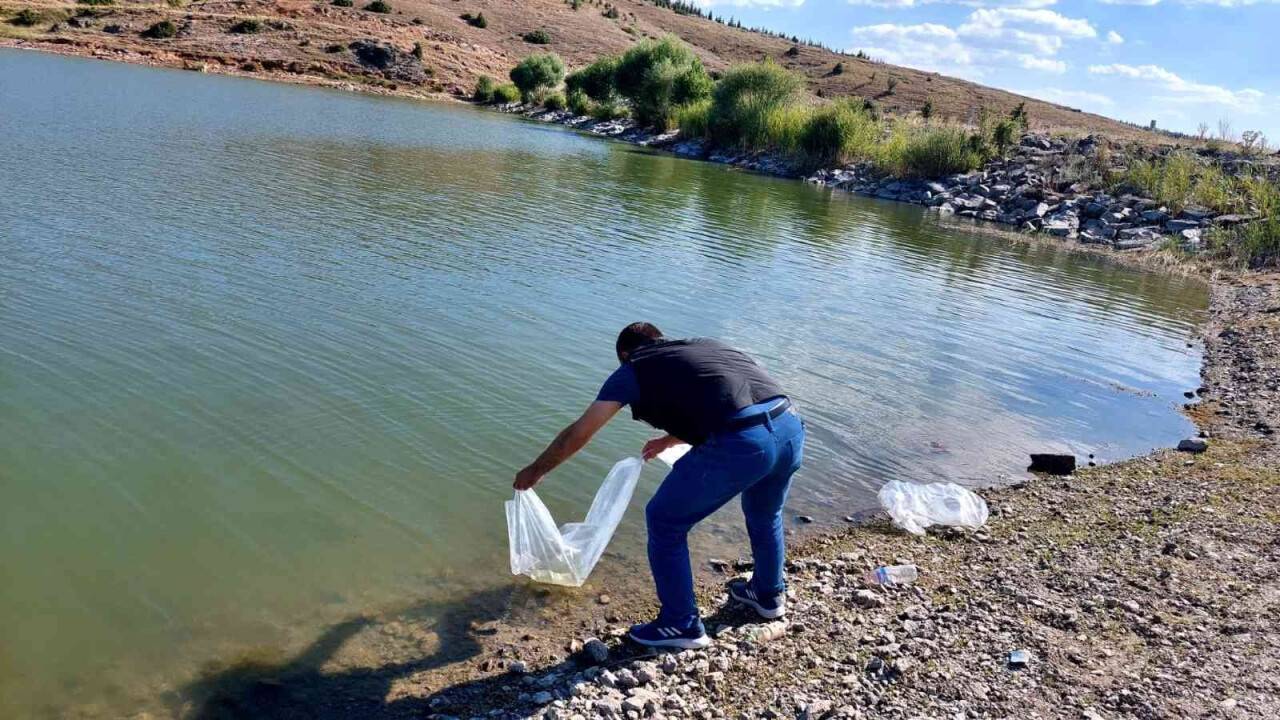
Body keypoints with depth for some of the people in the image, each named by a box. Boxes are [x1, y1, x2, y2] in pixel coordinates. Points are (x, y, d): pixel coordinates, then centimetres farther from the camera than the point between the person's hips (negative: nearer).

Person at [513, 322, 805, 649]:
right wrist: (669, 439, 58)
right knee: (764, 514, 35)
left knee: (665, 522, 15)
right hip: (792, 428, 7)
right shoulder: (703, 347, 29)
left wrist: (536, 470, 35)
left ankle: (682, 625, 25)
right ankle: (769, 595, 55)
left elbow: (578, 433, 20)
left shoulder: (634, 369, 14)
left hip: (741, 446, -7)